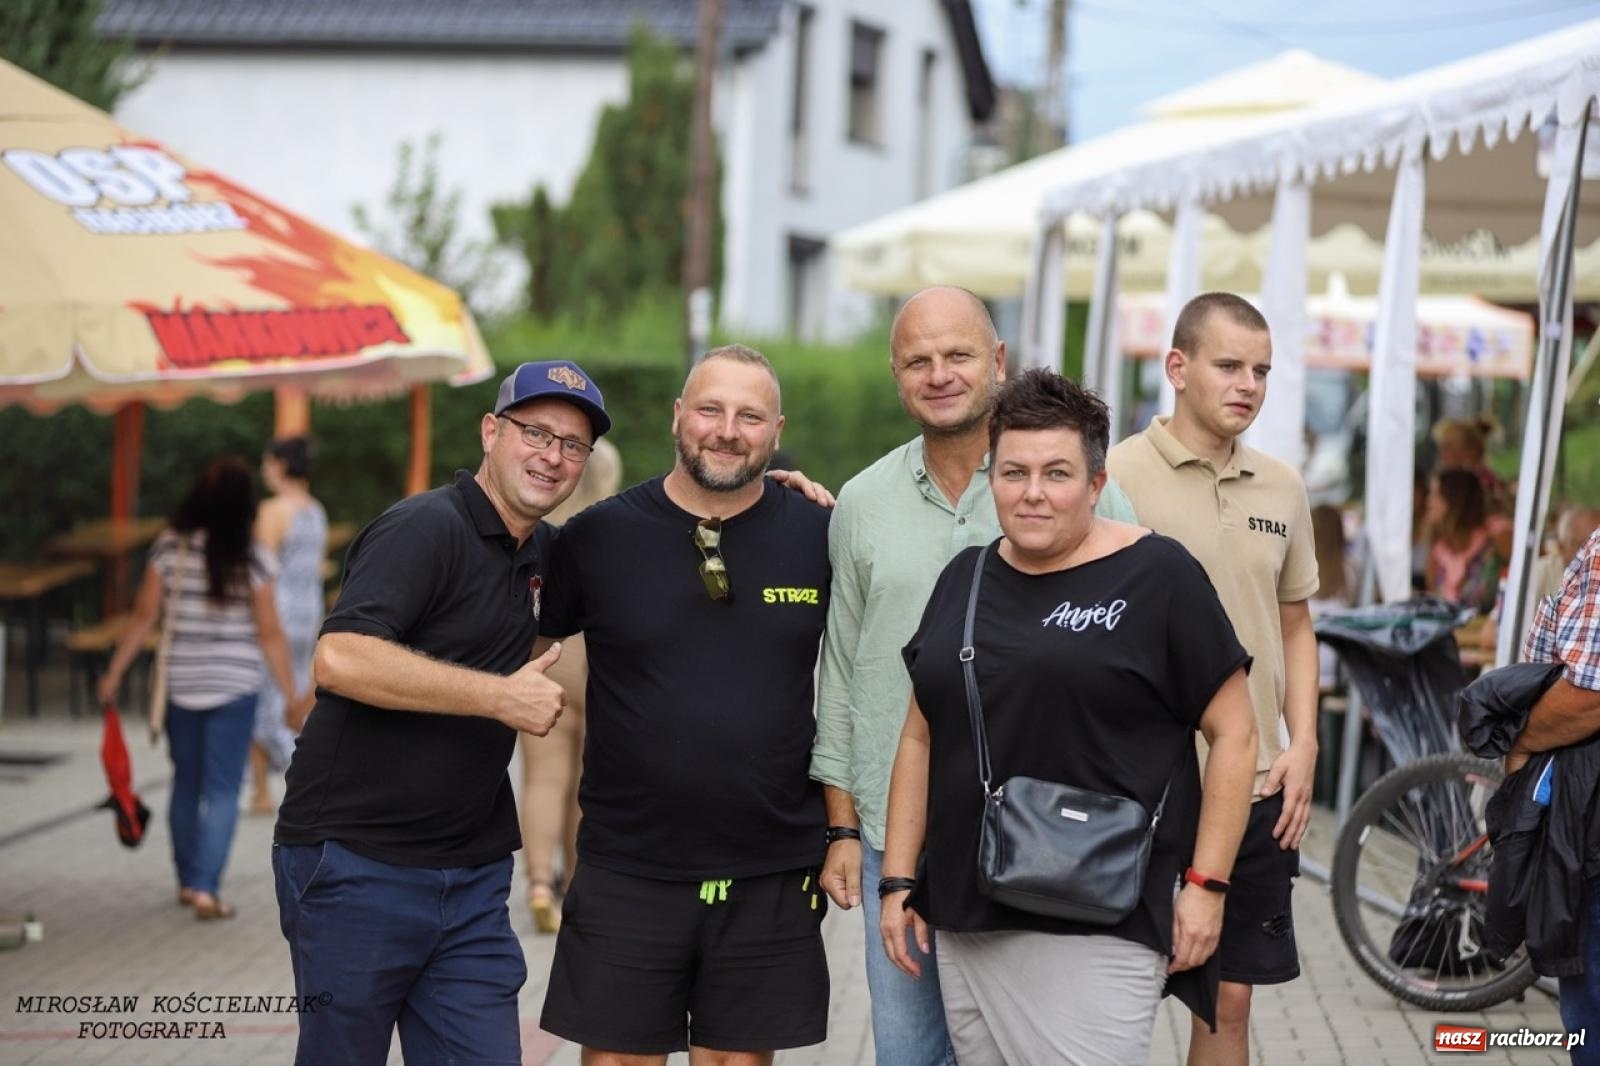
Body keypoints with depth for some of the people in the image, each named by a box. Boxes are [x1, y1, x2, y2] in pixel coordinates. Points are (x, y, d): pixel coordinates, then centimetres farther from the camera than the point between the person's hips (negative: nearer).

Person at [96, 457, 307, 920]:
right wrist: (292, 694, 1)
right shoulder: (251, 559, -10)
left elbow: (144, 615, -2)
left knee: (186, 784, 17)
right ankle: (206, 887, -6)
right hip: (234, 686, -3)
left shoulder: (169, 546, -4)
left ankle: (187, 881, 26)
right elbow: (269, 634, -7)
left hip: (180, 683, 3)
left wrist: (114, 672, 7)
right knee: (222, 790, 2)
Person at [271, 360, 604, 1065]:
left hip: (472, 882, 7)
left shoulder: (542, 553, 12)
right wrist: (501, 697, -22)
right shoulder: (427, 527, -12)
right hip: (356, 868, -7)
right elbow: (340, 658, -26)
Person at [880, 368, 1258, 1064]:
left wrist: (1205, 883, -7)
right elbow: (921, 739, 17)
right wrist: (897, 881, 13)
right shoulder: (964, 579, 12)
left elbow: (1234, 734, -4)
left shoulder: (1156, 576, -4)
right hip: (966, 923, 6)